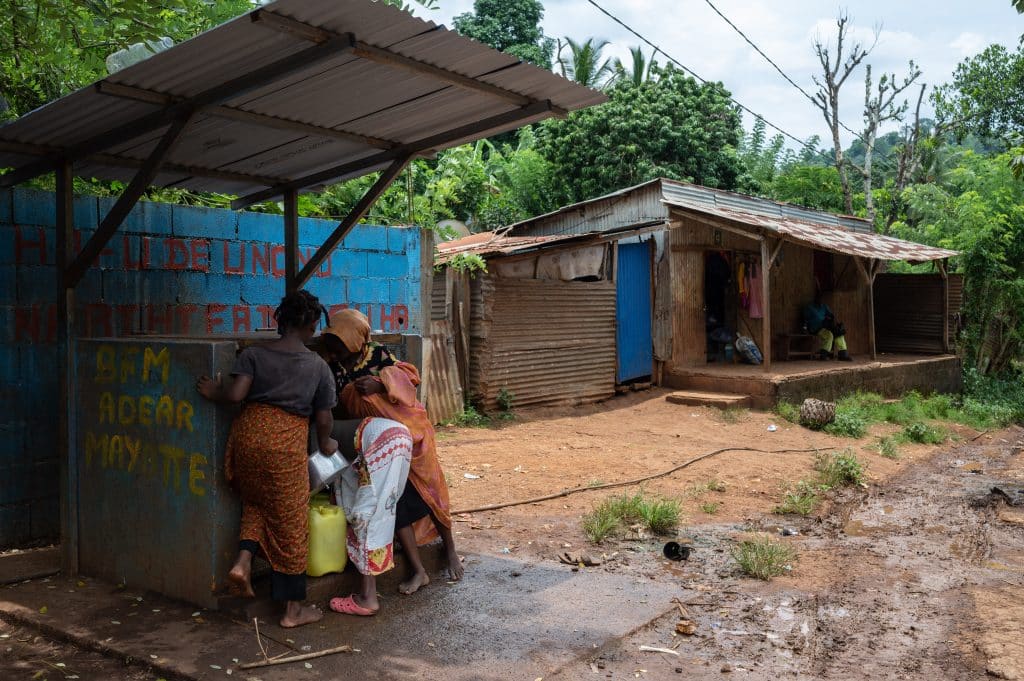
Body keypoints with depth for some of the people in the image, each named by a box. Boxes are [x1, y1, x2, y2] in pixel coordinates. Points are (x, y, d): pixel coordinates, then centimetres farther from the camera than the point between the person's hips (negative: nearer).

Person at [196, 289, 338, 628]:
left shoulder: (253, 354, 4)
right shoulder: (318, 365, 2)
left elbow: (236, 393, -10)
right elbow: (324, 418, 5)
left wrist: (214, 391, 11)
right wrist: (325, 443, 24)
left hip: (248, 434, 3)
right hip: (286, 445, -3)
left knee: (256, 501, 29)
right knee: (290, 523, 8)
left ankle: (243, 560, 7)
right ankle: (293, 608, 17)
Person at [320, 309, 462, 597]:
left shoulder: (377, 353, -11)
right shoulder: (333, 369, -3)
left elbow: (409, 375, -9)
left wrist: (380, 383, -24)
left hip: (406, 429, -2)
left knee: (428, 490, 4)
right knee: (394, 498, -6)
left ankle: (451, 552, 25)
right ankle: (418, 571, 1)